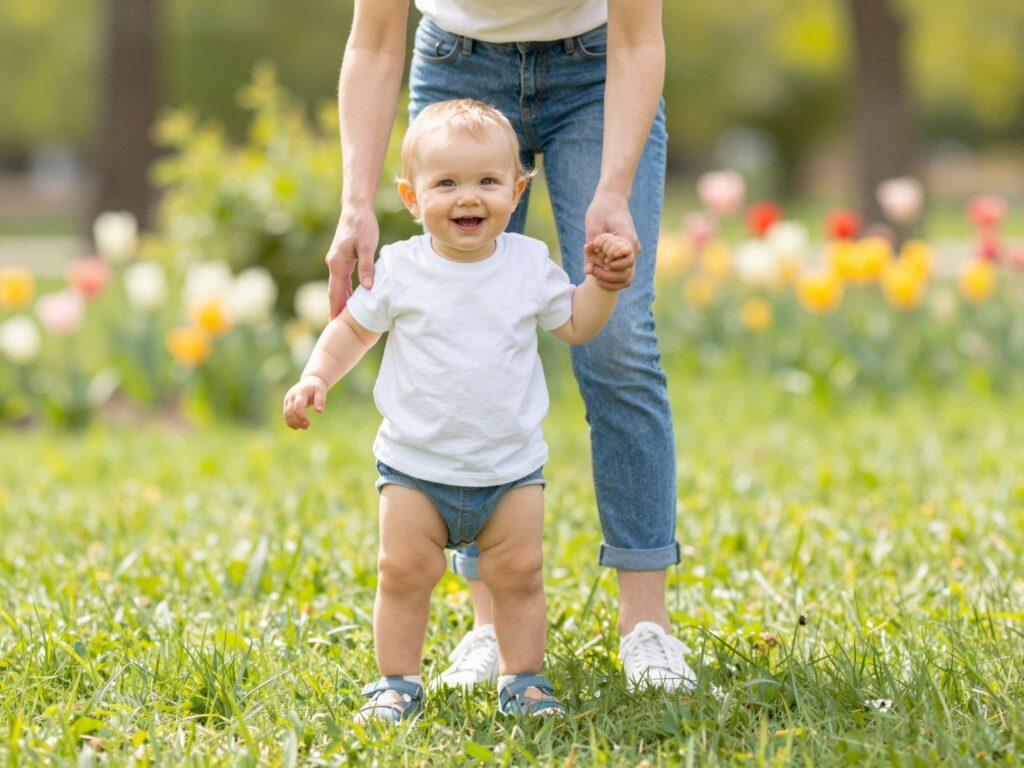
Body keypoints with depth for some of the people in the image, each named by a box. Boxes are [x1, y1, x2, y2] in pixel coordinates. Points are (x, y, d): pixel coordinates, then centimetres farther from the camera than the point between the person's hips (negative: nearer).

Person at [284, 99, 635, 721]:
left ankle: (523, 678, 15)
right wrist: (316, 377, -4)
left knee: (519, 574, 1)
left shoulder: (530, 264, -3)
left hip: (511, 469, 1)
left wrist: (605, 282, -5)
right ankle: (398, 681, 11)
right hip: (415, 467, -1)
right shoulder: (399, 271, -7)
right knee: (404, 573, -1)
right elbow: (354, 328, 8)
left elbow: (574, 324, 11)